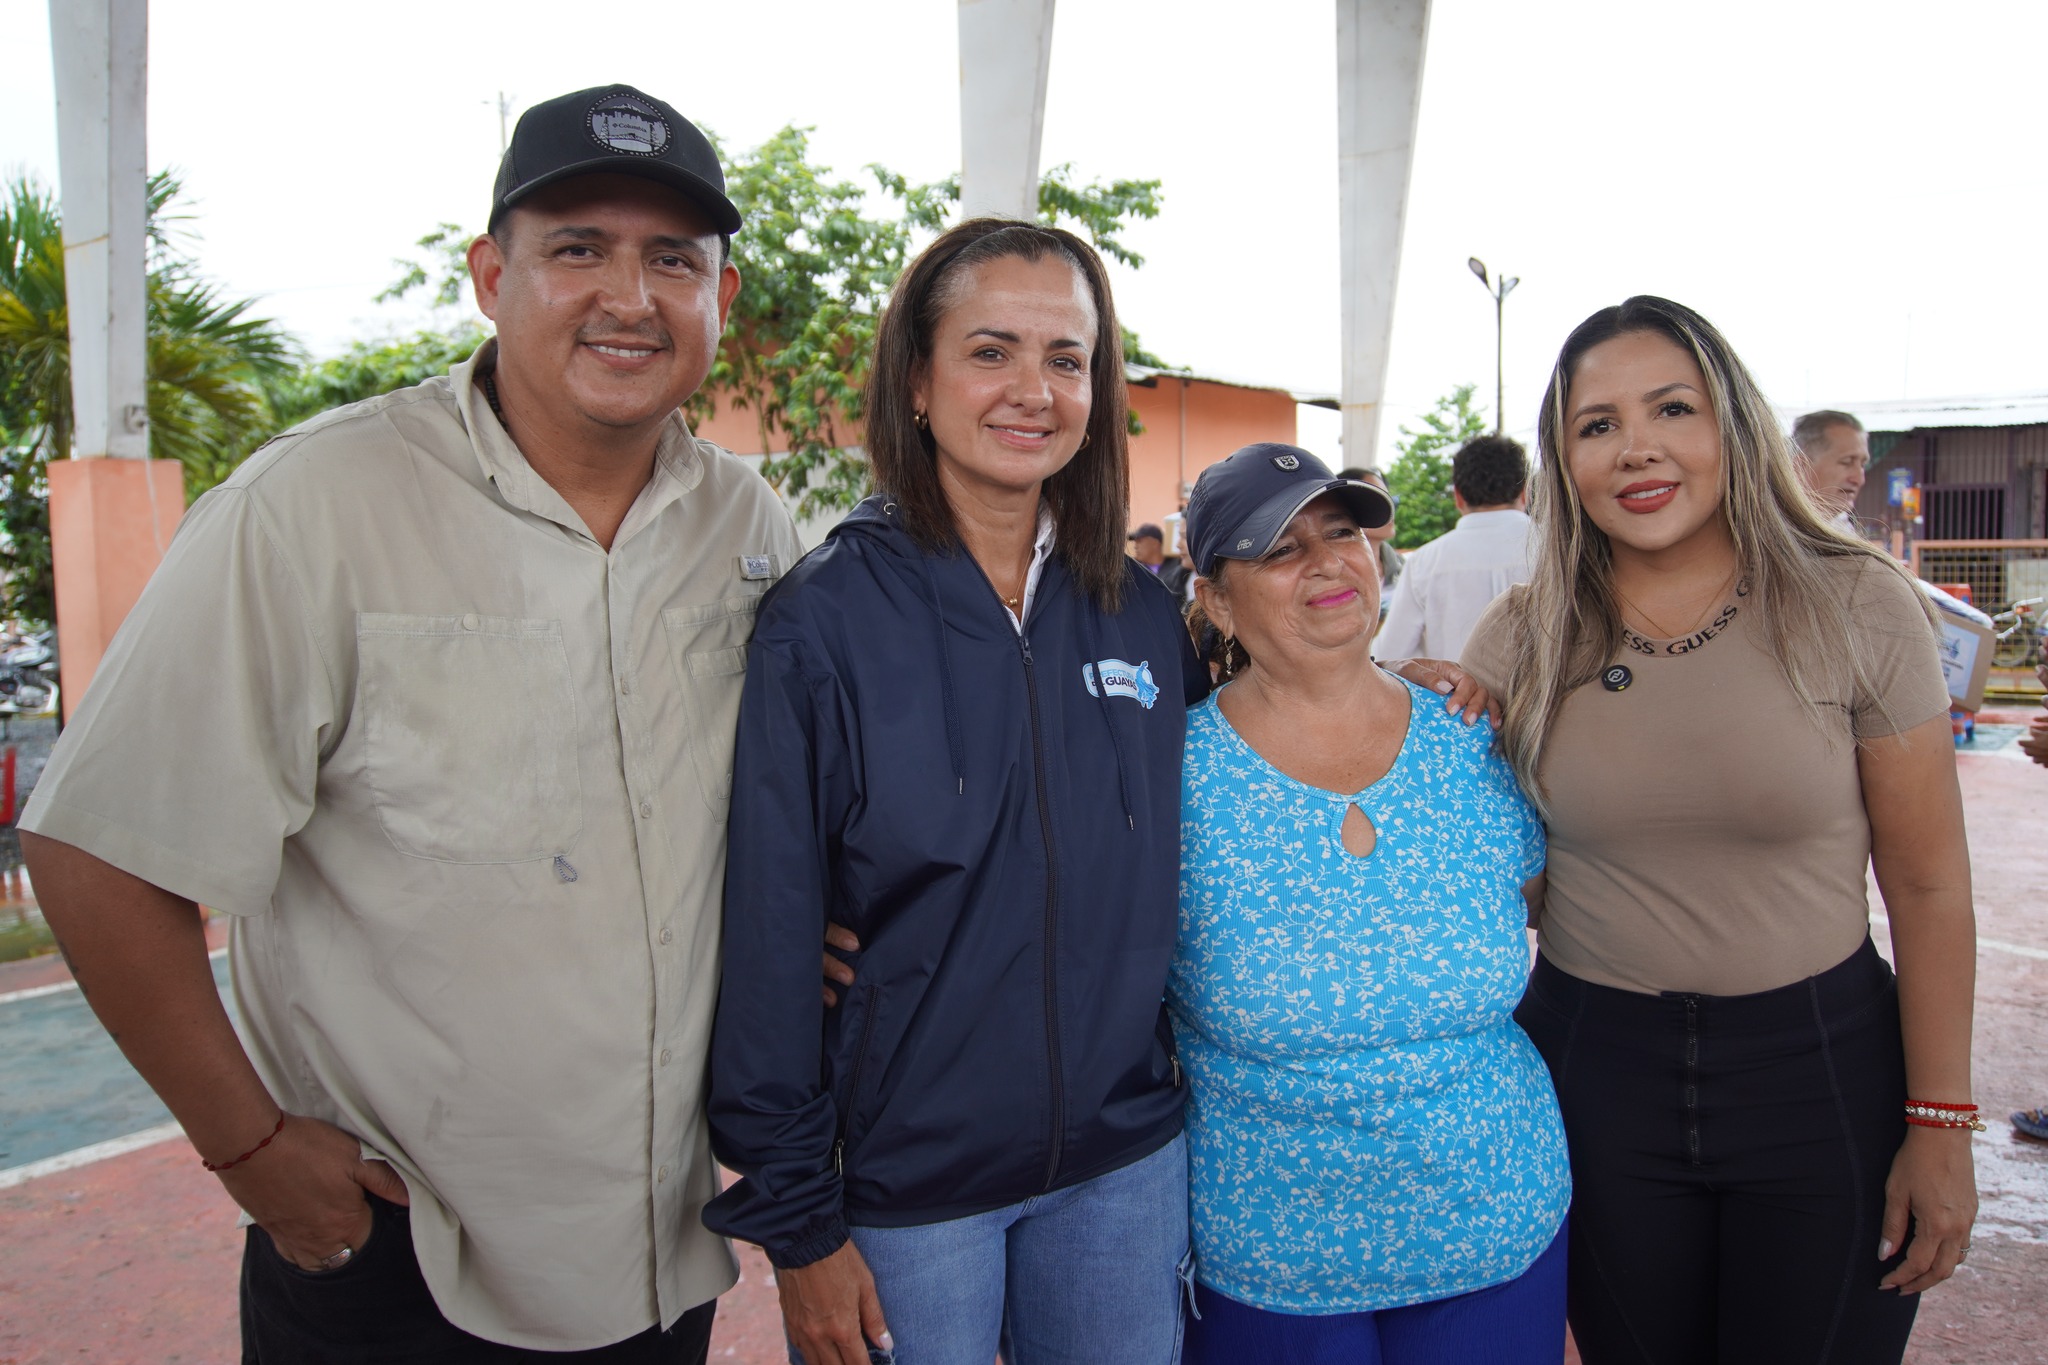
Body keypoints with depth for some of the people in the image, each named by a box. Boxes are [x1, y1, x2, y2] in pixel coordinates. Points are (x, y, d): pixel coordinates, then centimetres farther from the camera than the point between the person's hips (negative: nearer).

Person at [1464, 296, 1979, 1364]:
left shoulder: (1854, 605, -7)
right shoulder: (1521, 642, -3)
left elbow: (1929, 884, -4)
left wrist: (1939, 1125, -4)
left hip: (1821, 1065, -1)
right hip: (1592, 1067, 2)